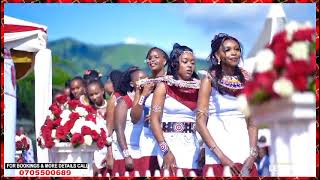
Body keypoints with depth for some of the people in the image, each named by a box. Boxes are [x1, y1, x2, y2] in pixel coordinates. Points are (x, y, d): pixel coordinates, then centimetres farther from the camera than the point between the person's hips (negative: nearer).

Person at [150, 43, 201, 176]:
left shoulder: (197, 87, 9)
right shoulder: (164, 86, 1)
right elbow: (155, 120, -6)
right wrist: (166, 151, -15)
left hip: (193, 145, 3)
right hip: (171, 143, -3)